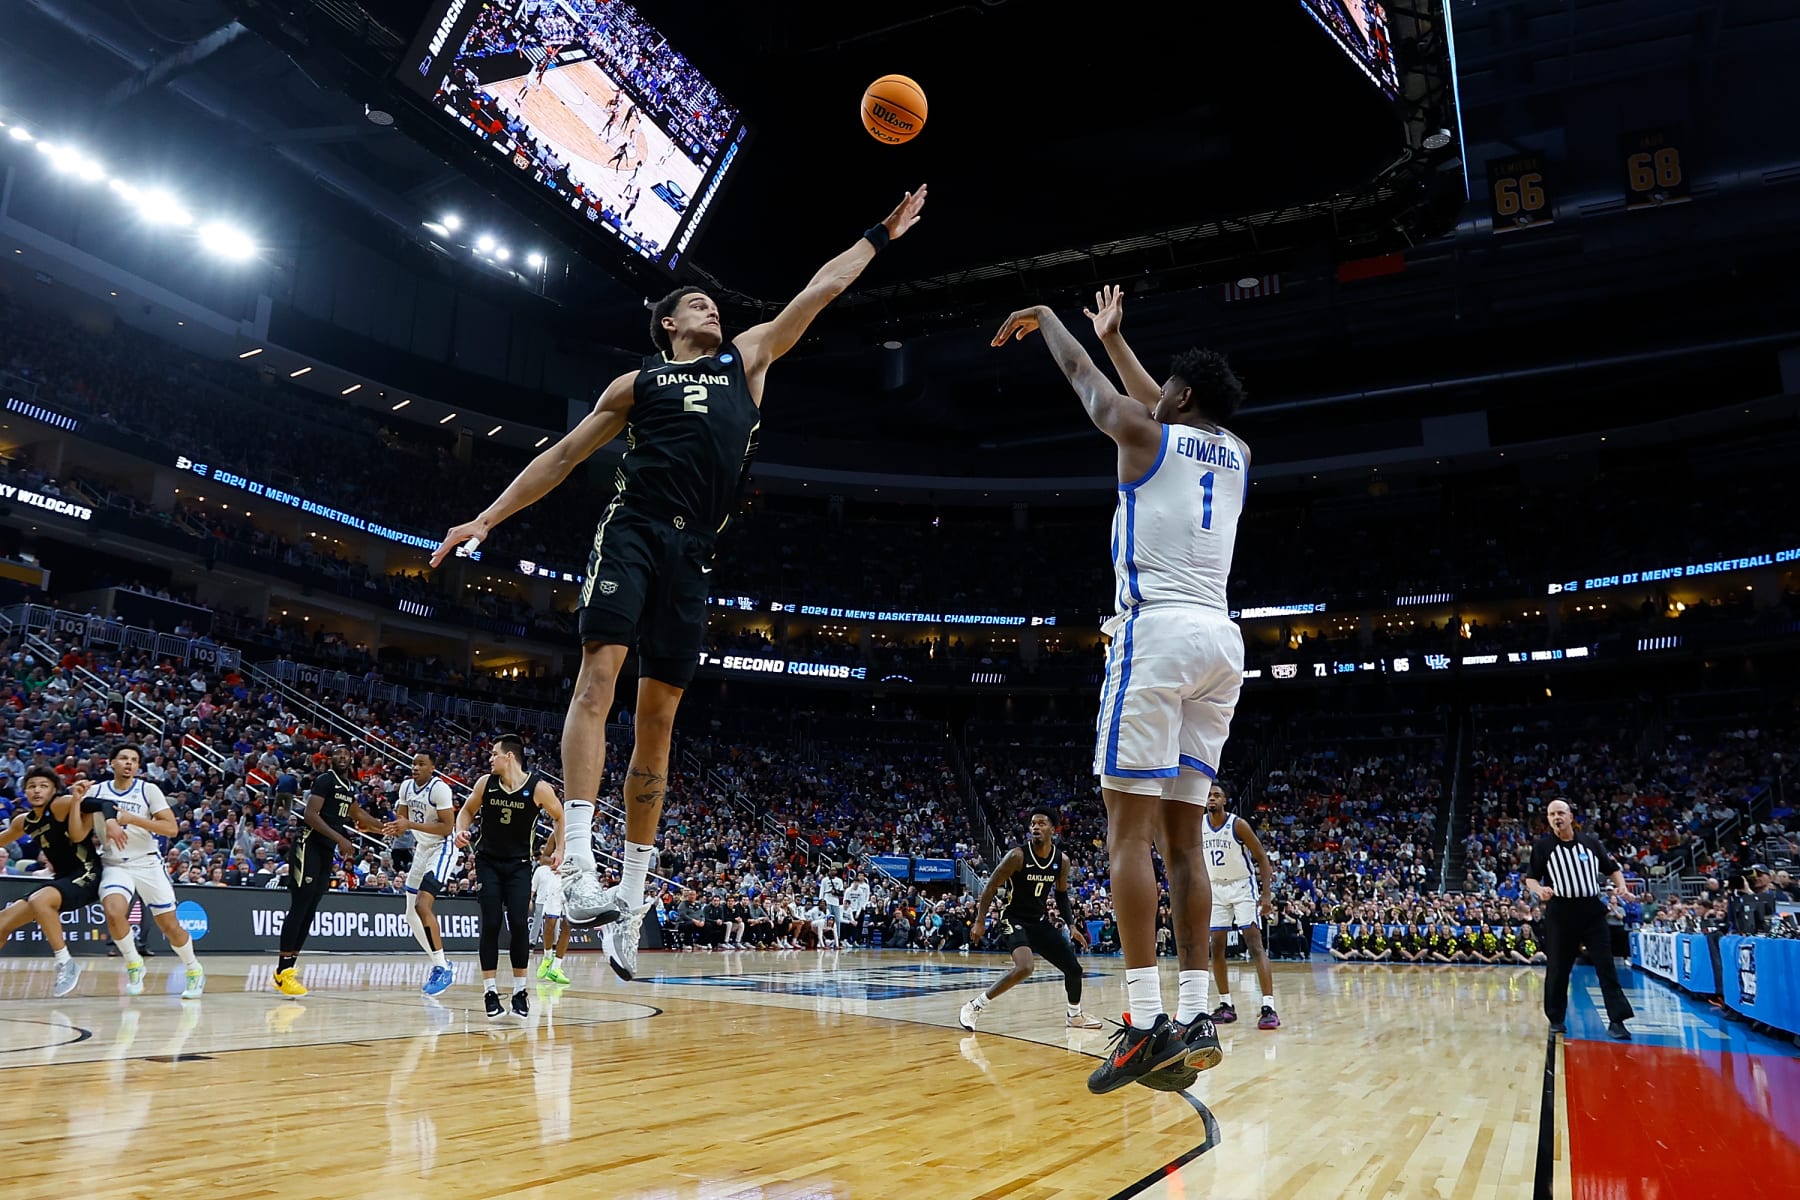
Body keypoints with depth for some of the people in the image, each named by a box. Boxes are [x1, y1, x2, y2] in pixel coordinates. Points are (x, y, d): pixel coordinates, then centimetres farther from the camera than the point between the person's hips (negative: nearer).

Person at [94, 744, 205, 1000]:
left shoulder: (148, 790, -4)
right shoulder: (97, 792, 4)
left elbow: (172, 828, -12)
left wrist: (133, 819, -20)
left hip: (148, 864, -1)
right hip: (114, 865, 1)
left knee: (170, 925, 0)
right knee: (113, 912, -27)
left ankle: (195, 972, 23)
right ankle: (134, 964, -2)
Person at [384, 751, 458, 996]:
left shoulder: (439, 788, -19)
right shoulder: (406, 786, 4)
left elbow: (447, 827, -22)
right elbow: (402, 818, 14)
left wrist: (411, 825, -27)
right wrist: (396, 828, -10)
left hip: (441, 850, -9)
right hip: (421, 849, 9)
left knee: (423, 905, -22)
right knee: (412, 914, 10)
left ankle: (442, 968, -12)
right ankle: (440, 964, 23)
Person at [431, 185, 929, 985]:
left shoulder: (747, 358, 24)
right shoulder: (638, 384, 18)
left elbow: (819, 291, 27)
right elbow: (565, 453, 19)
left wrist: (880, 236, 30)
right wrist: (487, 519, 14)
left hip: (693, 551, 2)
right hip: (634, 530, -2)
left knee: (659, 719, 1)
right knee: (599, 676, -20)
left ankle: (632, 894, 5)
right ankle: (578, 865, -24)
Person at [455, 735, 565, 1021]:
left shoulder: (538, 787, -14)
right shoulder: (486, 783, -6)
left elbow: (560, 817, 2)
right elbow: (467, 810, 11)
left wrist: (560, 850, -6)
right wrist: (461, 830, -9)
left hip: (519, 864, -2)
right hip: (488, 861, 2)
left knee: (519, 924, -8)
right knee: (490, 924, -6)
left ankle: (519, 990, 6)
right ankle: (490, 991, 3)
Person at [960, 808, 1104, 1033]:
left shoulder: (1062, 860, -3)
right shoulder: (1018, 855, -19)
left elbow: (1062, 896, 13)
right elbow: (991, 886, -13)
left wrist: (1071, 925, 4)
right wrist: (980, 920, -17)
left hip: (1040, 920, 6)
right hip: (1015, 919, -6)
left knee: (1074, 969, 7)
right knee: (1025, 967, -31)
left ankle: (1074, 1015, 36)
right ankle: (974, 1007, -19)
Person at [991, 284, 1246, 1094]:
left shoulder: (1144, 433, 5)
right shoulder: (1237, 454, 21)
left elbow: (1080, 374, 22)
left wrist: (1040, 317, 42)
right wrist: (1114, 336, 51)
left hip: (1158, 631, -6)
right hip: (1221, 640, 7)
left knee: (1129, 828, -7)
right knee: (1183, 836, 7)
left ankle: (1147, 1020, -13)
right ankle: (1195, 1017, 4)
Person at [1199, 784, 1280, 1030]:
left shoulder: (1238, 824, -15)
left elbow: (1262, 858, -11)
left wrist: (1266, 894, -18)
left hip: (1242, 887, -5)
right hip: (1215, 889, 5)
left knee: (1255, 944, -14)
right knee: (1216, 947, 3)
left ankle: (1268, 1007, -20)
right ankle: (1226, 1006, 13)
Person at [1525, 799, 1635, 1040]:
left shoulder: (1590, 842, 7)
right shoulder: (1542, 846, 1)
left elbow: (1612, 868, 15)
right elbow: (1530, 878, 2)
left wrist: (1622, 887, -3)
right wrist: (1539, 890, -19)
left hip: (1592, 911, 1)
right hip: (1560, 913, -1)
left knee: (1606, 966, -3)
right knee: (1558, 968, 6)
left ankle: (1616, 1020, 0)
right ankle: (1556, 1019, 19)